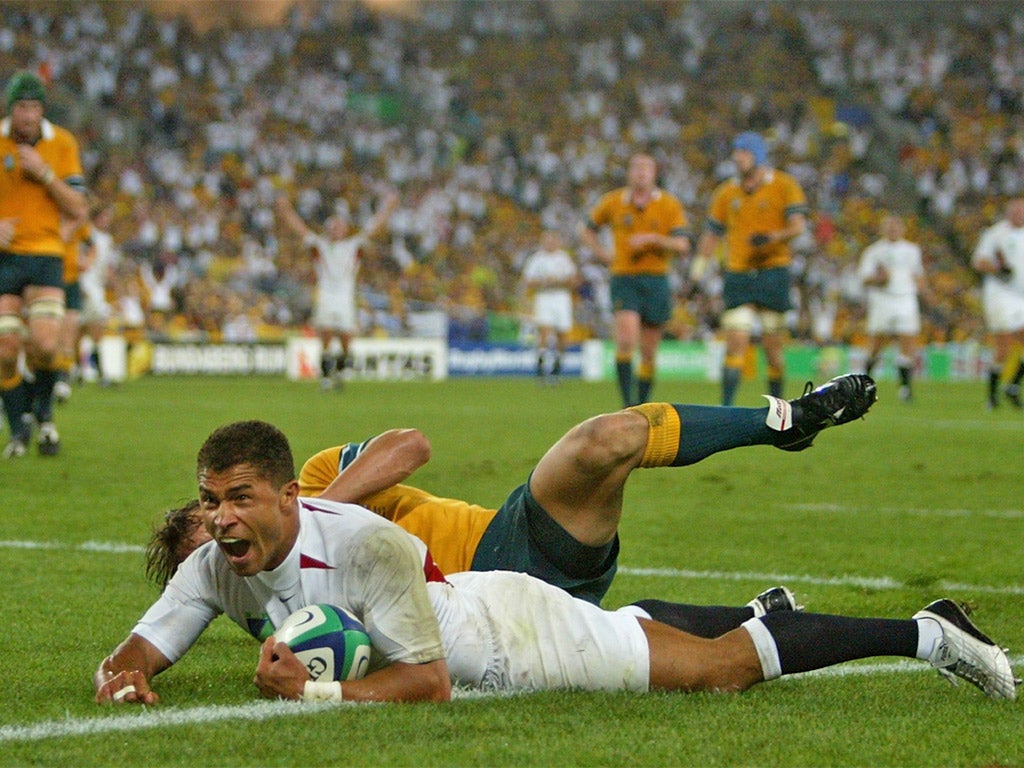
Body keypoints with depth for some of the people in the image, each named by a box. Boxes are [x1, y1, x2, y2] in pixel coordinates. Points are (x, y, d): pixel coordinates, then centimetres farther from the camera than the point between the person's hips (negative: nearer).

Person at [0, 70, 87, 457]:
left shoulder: (62, 143, 2)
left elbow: (77, 210, 0)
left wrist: (44, 173, -13)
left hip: (45, 254, 0)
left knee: (45, 345, -16)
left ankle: (43, 411, 13)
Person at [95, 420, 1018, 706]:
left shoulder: (364, 545, -37)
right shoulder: (213, 570, -17)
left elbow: (426, 679, -33)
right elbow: (138, 650, -11)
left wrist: (313, 692, -43)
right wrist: (120, 679, -35)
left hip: (513, 634, -7)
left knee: (723, 667, 5)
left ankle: (927, 633, 21)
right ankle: (758, 619, 57)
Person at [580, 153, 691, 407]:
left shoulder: (670, 205, 0)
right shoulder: (612, 202, 4)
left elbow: (683, 246, -7)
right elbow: (587, 231, 19)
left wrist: (653, 238, -22)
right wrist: (603, 253, 3)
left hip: (656, 281, 1)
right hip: (624, 279, -1)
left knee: (648, 352, 7)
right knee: (626, 340, -20)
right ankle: (628, 404, -18)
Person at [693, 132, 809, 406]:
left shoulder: (784, 186, 1)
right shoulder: (726, 192, 12)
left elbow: (798, 224, -10)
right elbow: (712, 234, 18)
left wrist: (774, 237, -28)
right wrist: (697, 273, 10)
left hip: (773, 270, -2)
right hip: (737, 273, 2)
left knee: (772, 346, 1)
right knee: (736, 341, -9)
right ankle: (726, 406, -13)